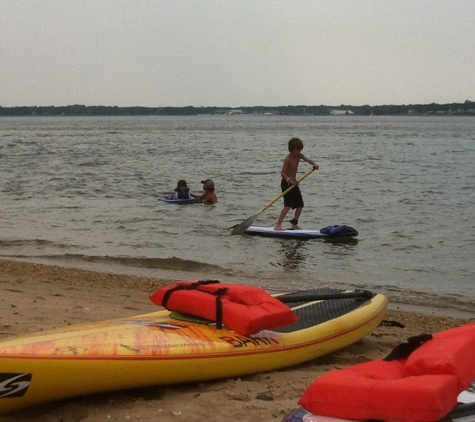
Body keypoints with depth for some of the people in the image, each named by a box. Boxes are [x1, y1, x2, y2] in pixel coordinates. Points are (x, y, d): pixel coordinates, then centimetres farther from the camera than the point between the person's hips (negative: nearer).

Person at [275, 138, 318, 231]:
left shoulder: (299, 156, 2)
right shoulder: (288, 159, -20)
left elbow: (307, 160, -10)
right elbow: (283, 173, -25)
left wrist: (314, 164, -32)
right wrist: (290, 180, -41)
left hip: (294, 183, 8)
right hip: (286, 183, -8)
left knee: (300, 205, 11)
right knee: (288, 205, -20)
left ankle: (294, 224, 24)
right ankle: (278, 225, -22)